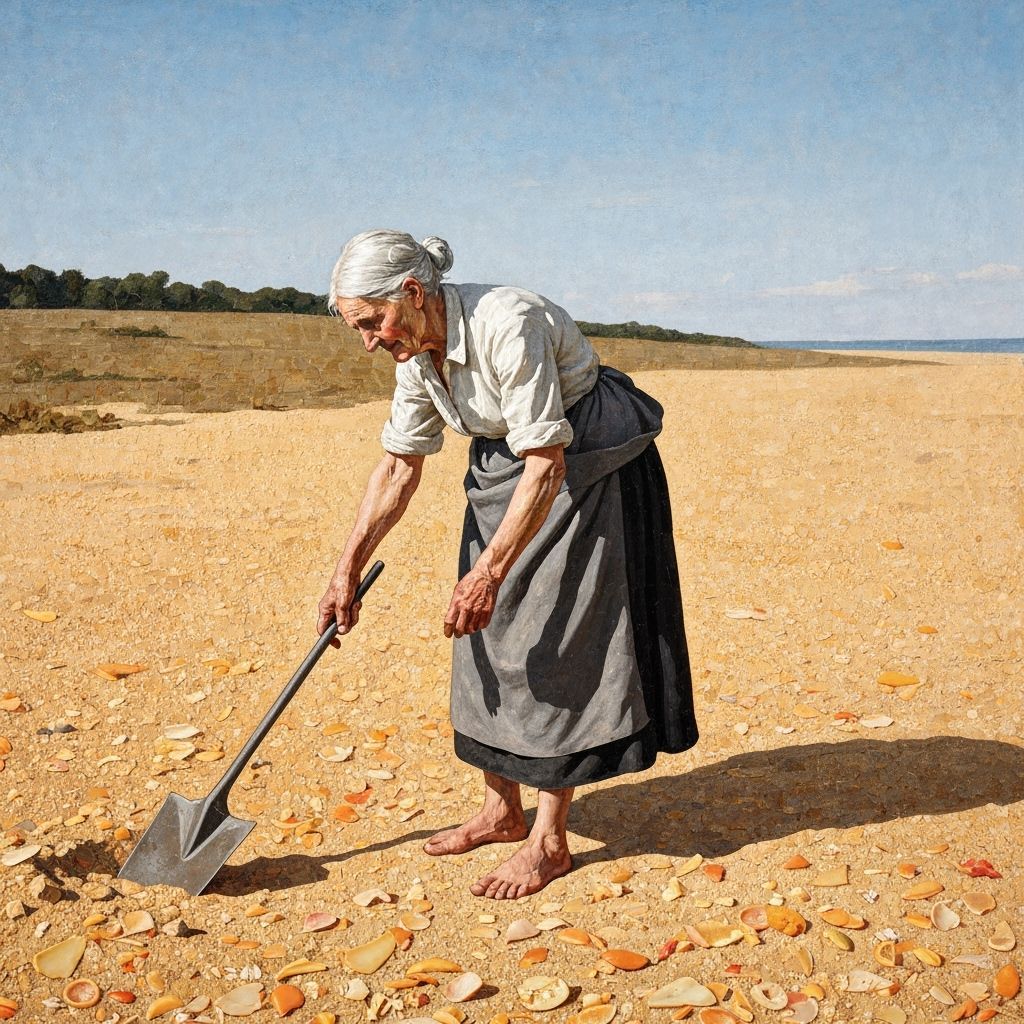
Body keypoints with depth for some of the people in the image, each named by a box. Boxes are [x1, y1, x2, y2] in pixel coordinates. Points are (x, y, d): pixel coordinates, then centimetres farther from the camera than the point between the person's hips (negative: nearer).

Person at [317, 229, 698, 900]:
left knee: (552, 641, -7)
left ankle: (550, 840, 5)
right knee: (487, 634, 8)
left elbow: (547, 466, -29)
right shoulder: (417, 352, -5)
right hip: (503, 470, 8)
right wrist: (349, 569, 2)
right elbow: (399, 467, 4)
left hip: (585, 467, -8)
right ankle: (503, 811, 23)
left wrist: (490, 571, -29)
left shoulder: (506, 326, -30)